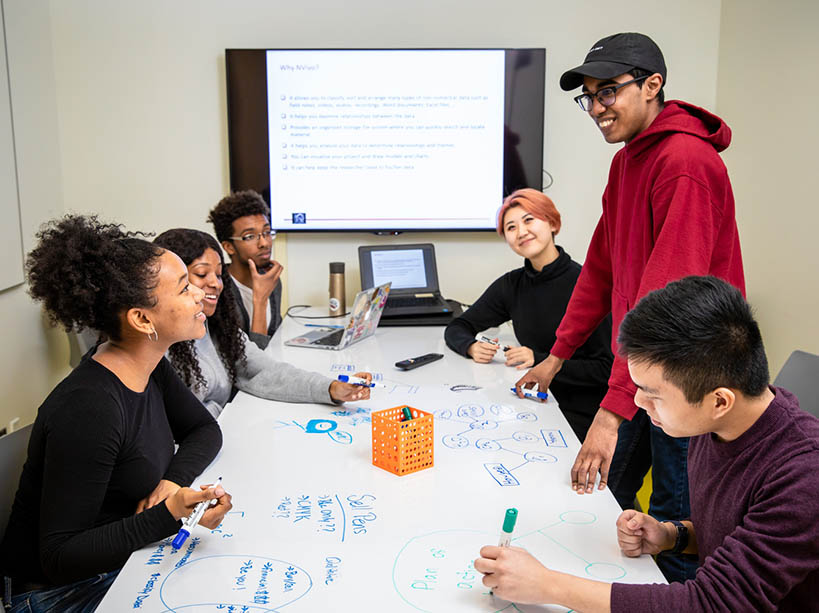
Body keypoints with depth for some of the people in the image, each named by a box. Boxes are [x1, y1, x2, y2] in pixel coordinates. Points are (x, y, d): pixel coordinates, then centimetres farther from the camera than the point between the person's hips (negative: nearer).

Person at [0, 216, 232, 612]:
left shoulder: (149, 368, -5)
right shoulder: (87, 411, -30)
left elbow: (205, 429, 9)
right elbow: (60, 557, -26)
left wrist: (173, 479, -12)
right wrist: (169, 517, -37)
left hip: (125, 558, 8)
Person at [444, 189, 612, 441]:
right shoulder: (511, 285, 5)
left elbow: (607, 368, -13)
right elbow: (456, 328, 13)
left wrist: (540, 360, -19)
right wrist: (471, 347, -9)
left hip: (580, 417, -5)